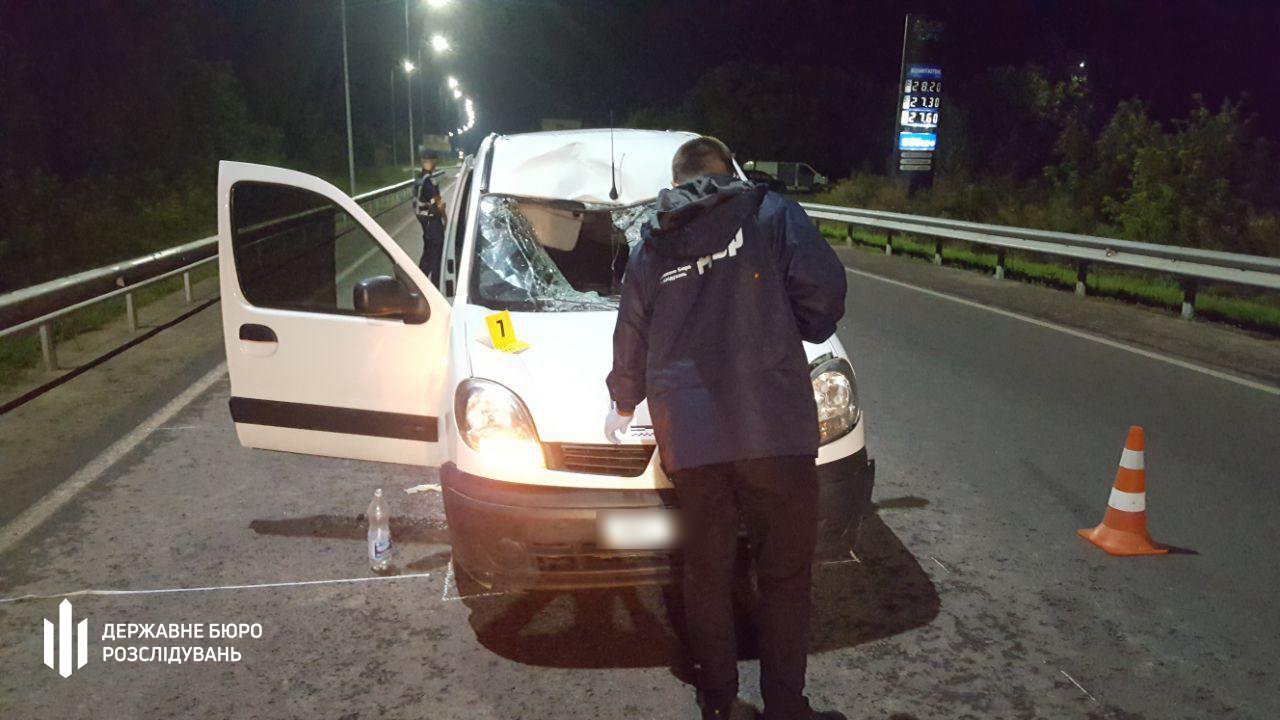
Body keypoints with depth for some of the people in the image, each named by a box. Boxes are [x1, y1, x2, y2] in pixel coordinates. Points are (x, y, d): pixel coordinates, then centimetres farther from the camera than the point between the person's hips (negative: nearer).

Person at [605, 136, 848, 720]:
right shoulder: (772, 215, 3)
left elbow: (631, 339, 23)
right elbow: (824, 294, -7)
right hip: (772, 430, -3)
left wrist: (622, 403, 40)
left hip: (688, 440, 4)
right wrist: (803, 332, 16)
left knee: (706, 574, 16)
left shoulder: (652, 247, 15)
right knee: (784, 574, 10)